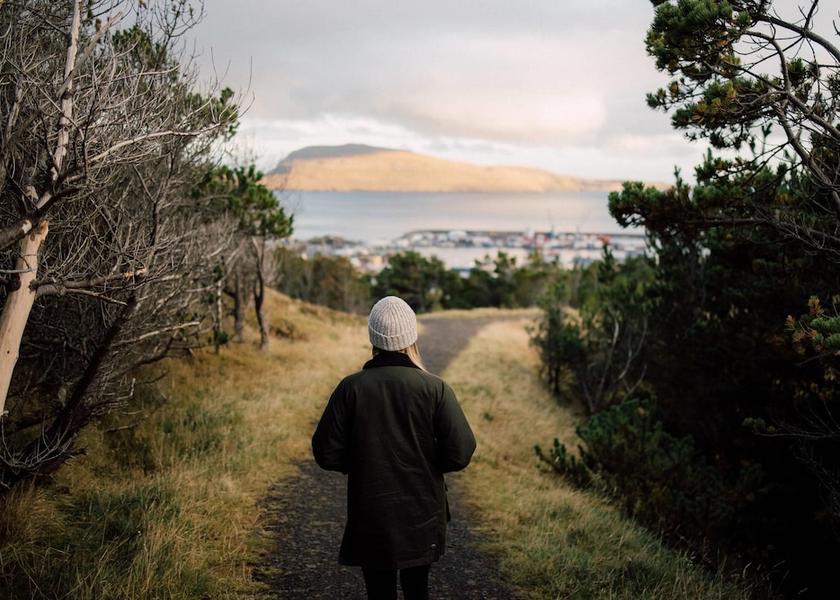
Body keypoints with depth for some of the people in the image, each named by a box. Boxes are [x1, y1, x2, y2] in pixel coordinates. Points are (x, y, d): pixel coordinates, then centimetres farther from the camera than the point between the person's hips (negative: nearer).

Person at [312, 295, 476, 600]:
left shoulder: (350, 388, -10)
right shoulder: (435, 389, -11)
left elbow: (326, 453, -8)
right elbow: (460, 452, -13)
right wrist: (427, 461, 6)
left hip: (370, 519, 0)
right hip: (423, 517, 1)